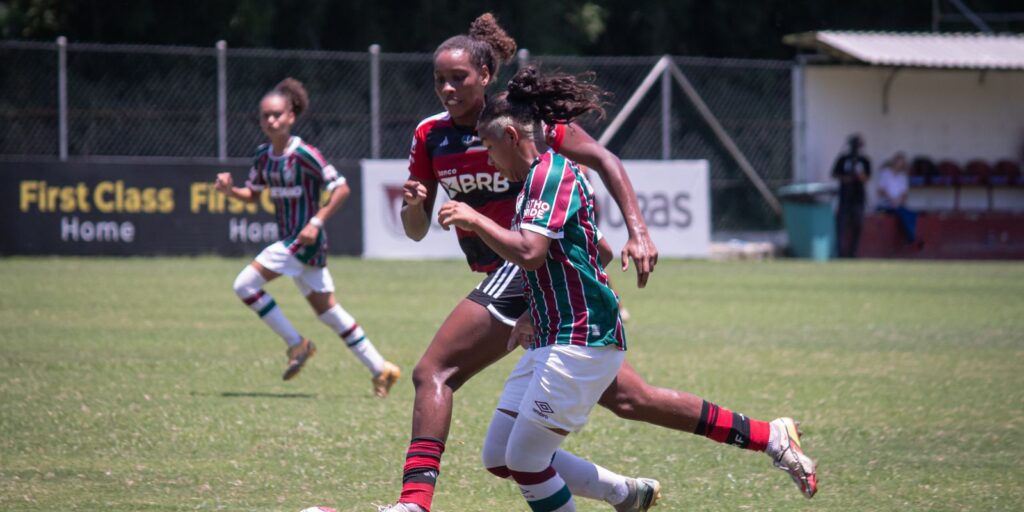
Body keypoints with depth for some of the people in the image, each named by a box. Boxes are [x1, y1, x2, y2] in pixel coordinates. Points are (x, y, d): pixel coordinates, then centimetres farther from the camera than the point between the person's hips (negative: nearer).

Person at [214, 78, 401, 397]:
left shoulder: (303, 155, -16)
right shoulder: (263, 157, 7)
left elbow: (341, 189, -15)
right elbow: (253, 194, 20)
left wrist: (317, 221, -21)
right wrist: (230, 190, 0)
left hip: (305, 240, -9)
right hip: (289, 241, 9)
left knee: (246, 285, -14)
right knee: (326, 309, 13)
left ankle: (296, 344, -3)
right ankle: (381, 370, 19)